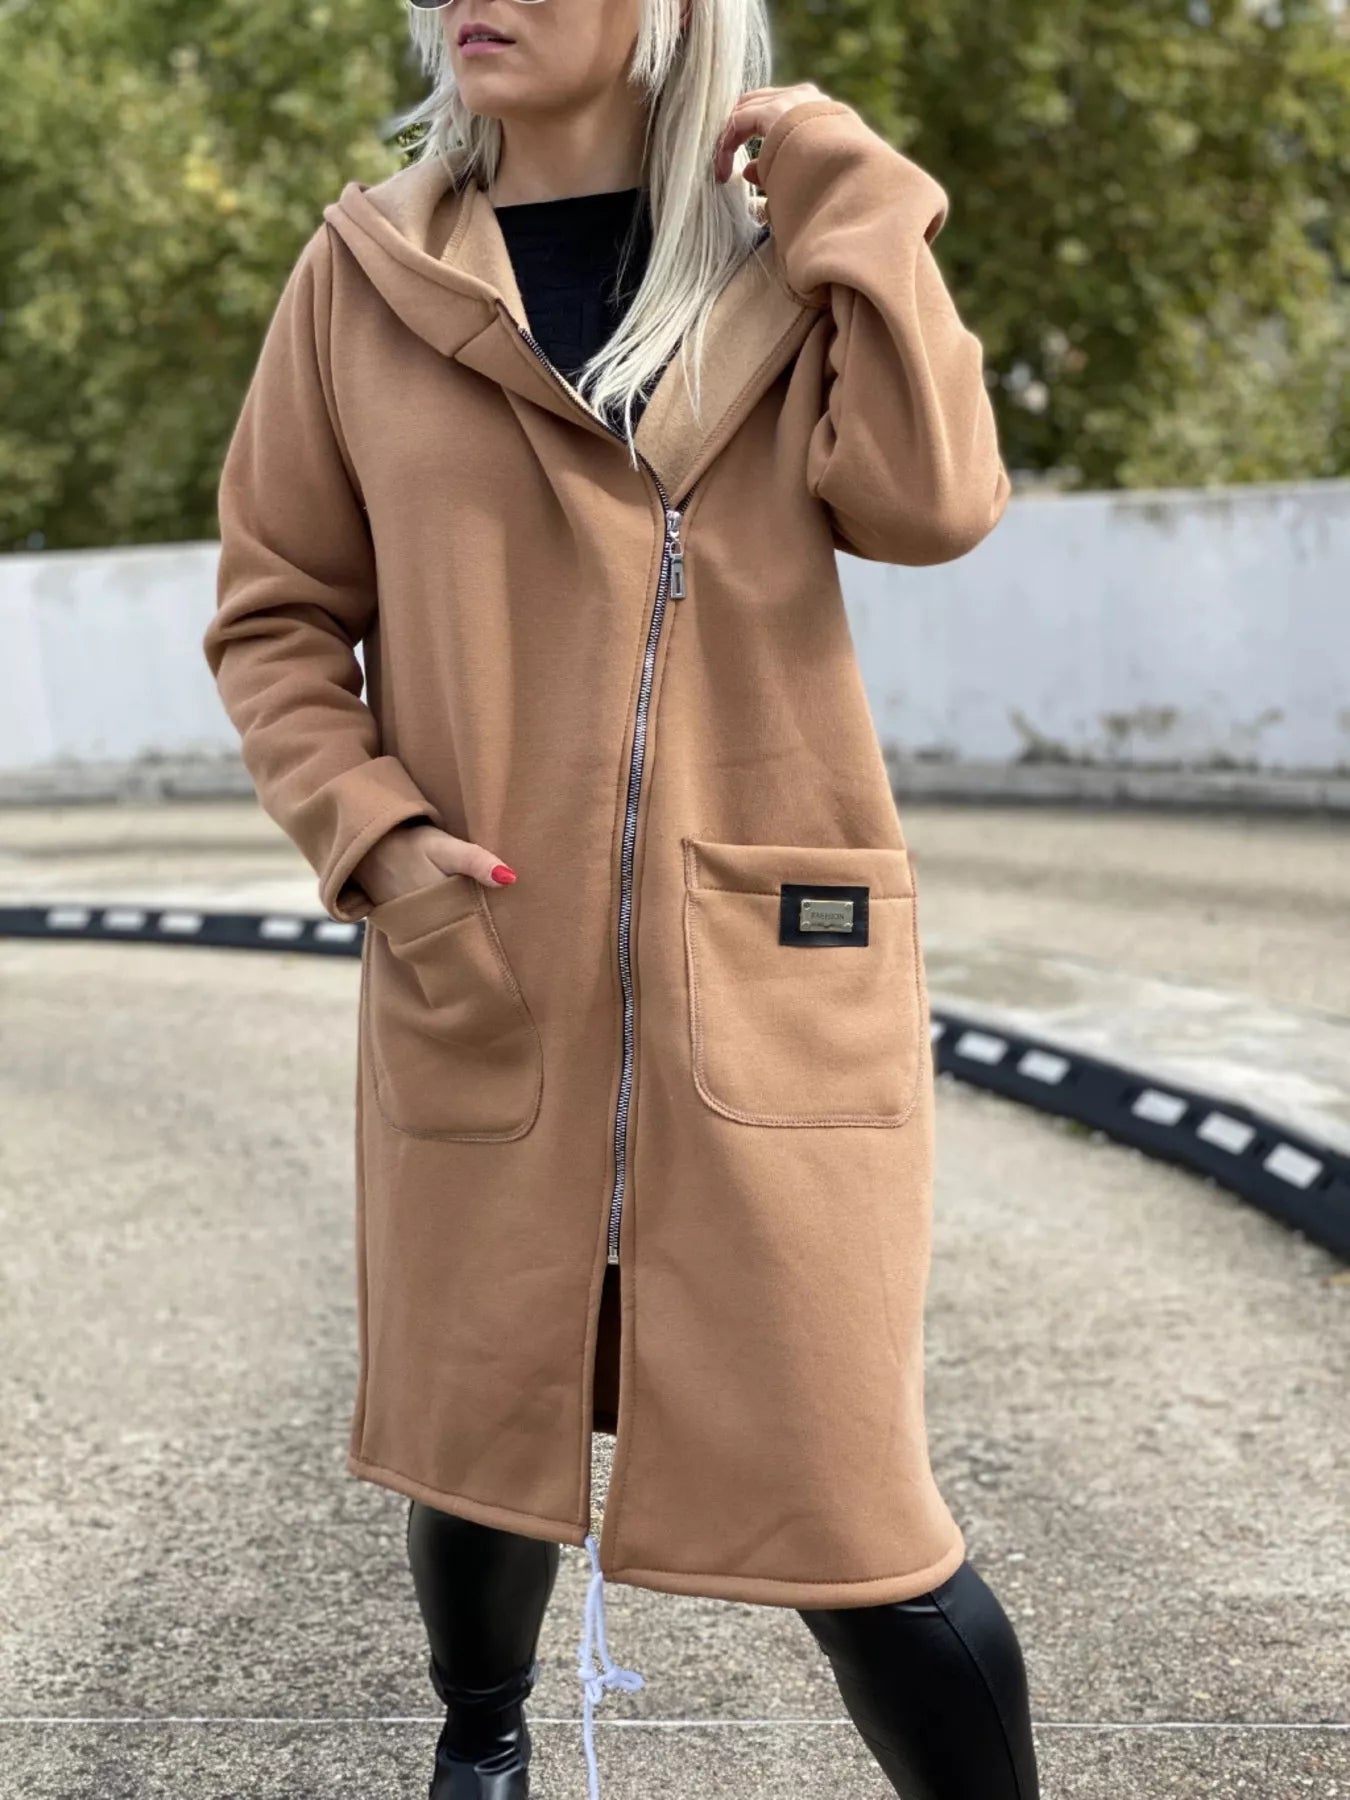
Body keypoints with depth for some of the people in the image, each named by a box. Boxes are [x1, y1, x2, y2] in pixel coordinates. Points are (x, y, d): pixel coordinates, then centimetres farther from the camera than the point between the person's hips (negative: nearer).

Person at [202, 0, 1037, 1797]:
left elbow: (929, 501, -10)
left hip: (771, 973, -1)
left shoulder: (786, 266, 7)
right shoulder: (366, 275, 4)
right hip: (478, 970, 1)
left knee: (840, 1500, -2)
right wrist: (369, 832, -8)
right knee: (474, 1430, 15)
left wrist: (848, 188, -6)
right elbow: (275, 615, 7)